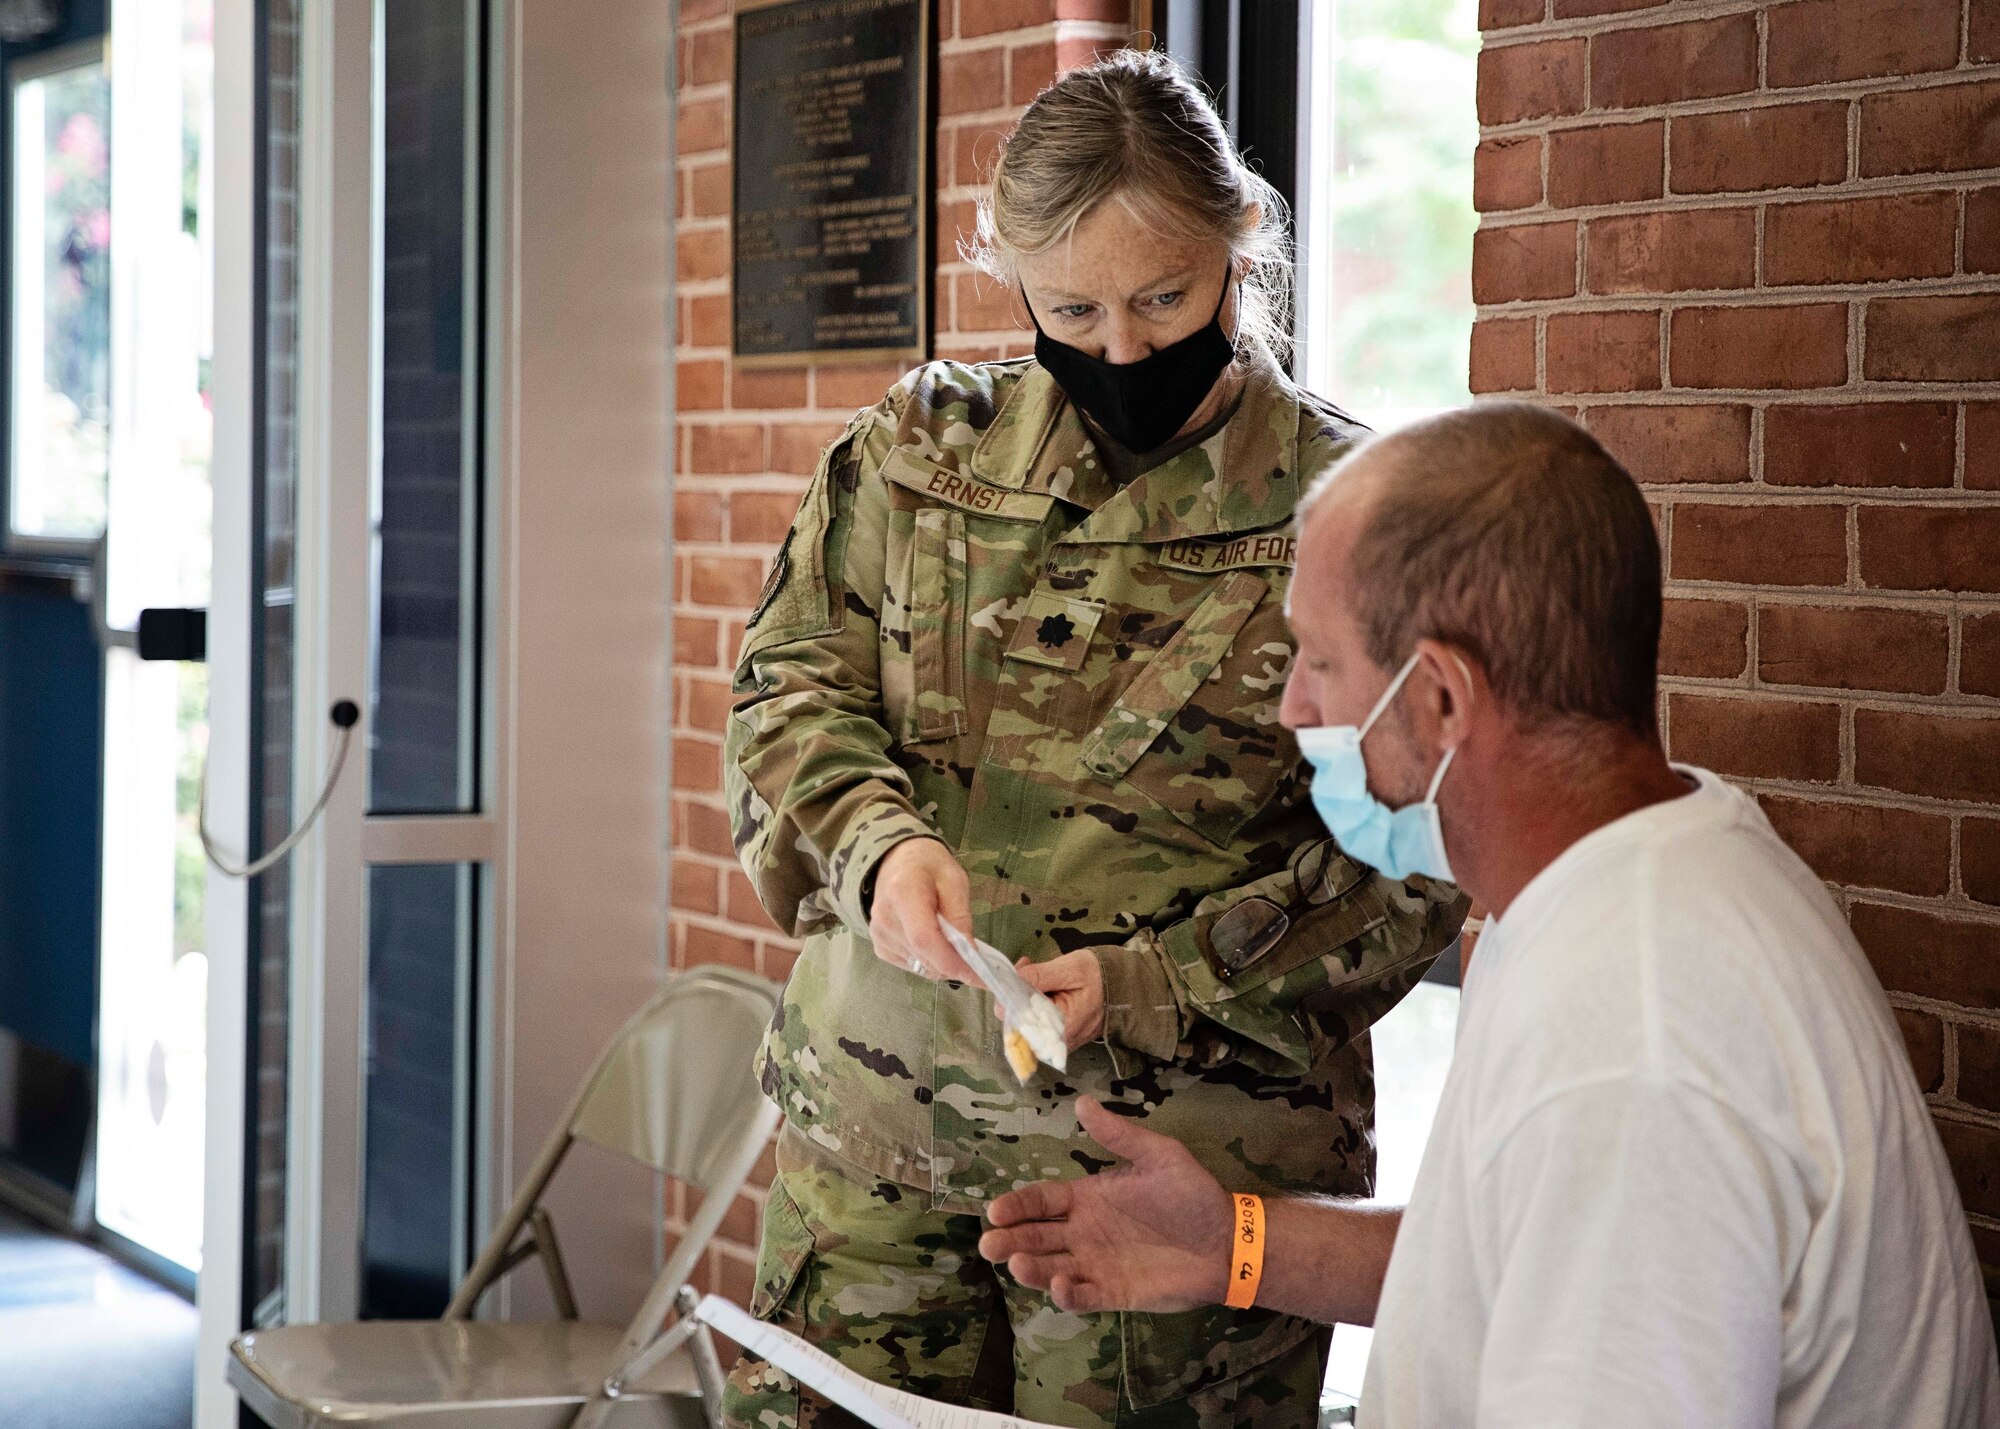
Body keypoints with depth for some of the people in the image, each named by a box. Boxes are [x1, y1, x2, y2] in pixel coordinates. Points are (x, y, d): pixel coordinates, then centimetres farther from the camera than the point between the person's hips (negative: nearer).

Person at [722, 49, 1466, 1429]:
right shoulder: (925, 445, 8)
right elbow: (791, 687, 6)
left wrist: (1148, 987, -17)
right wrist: (877, 841, -15)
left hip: (1178, 1158, -3)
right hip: (872, 1125, 3)